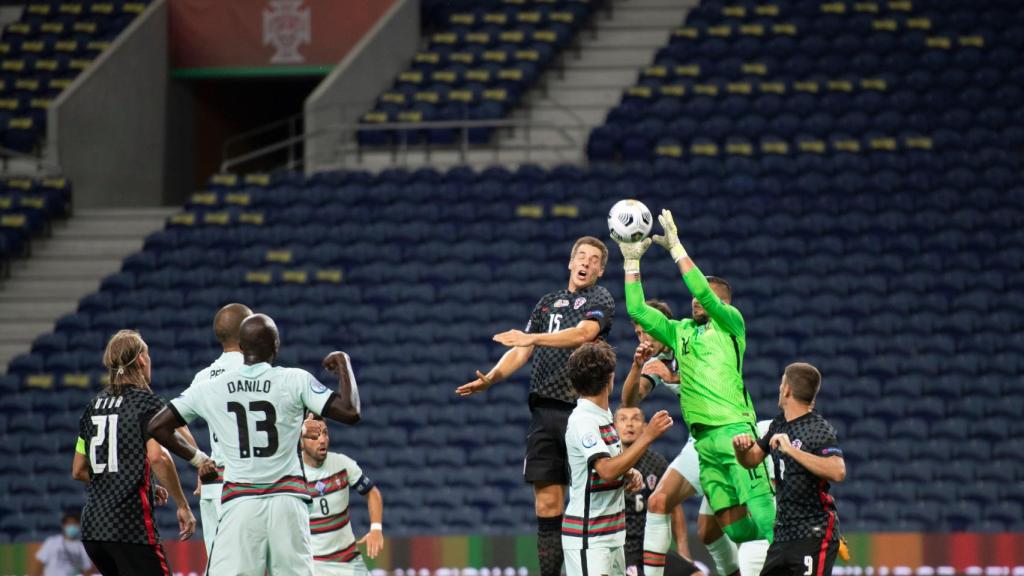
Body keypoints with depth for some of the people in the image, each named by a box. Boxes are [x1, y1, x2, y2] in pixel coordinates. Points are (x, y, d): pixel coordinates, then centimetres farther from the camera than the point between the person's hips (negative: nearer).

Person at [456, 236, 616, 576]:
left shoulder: (600, 299, 2)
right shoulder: (548, 303, 19)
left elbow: (583, 333, -17)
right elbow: (521, 351, 17)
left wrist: (533, 338, -24)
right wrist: (491, 377, 0)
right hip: (544, 408, 5)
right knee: (547, 503, 1)